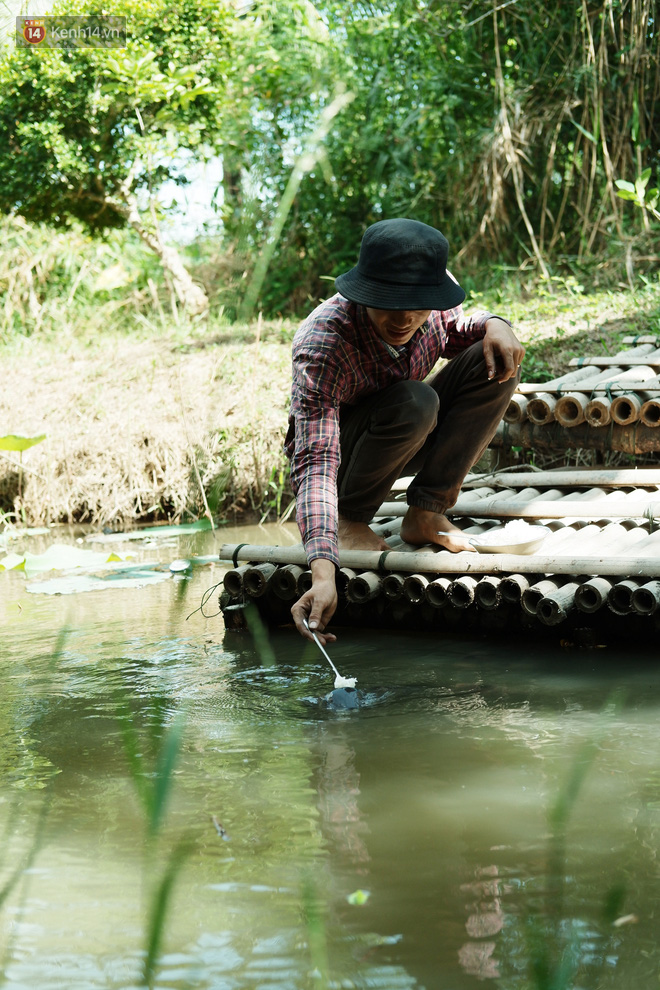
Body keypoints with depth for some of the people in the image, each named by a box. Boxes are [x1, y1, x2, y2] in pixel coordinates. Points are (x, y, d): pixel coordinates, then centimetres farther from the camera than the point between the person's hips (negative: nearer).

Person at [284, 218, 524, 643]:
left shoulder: (438, 295, -20)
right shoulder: (322, 344, -37)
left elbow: (453, 333, 7)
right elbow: (315, 461, -44)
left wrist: (494, 325, -18)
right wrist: (323, 575, -57)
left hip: (407, 442, 6)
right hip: (339, 445, -6)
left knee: (495, 362, -15)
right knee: (413, 402, -35)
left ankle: (426, 513, -12)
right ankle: (349, 519, -12)